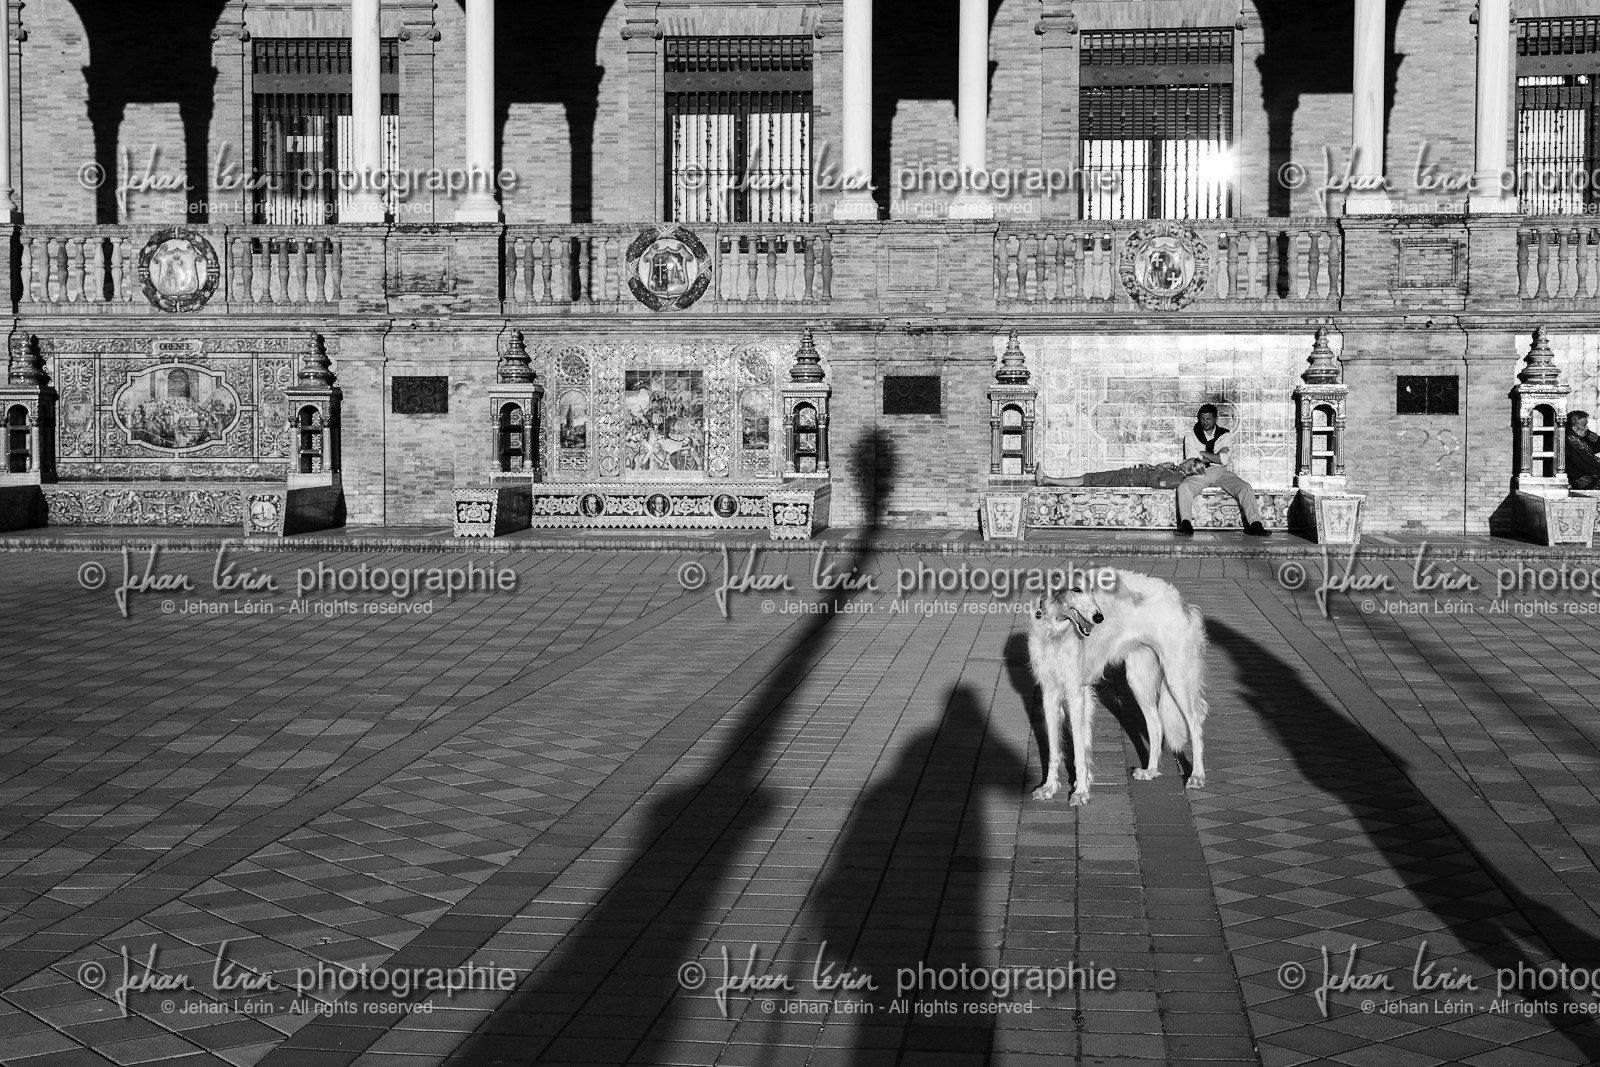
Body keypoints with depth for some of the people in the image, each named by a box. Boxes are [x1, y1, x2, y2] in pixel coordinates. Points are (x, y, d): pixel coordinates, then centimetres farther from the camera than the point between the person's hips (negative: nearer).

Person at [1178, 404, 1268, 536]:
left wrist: (1202, 453, -6)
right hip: (1199, 474, -1)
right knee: (1183, 488, -32)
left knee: (1245, 488, -23)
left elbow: (1224, 460, -6)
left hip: (1221, 472, 1)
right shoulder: (1191, 436, 9)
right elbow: (1191, 459, -6)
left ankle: (1255, 524, -30)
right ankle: (1185, 523, -37)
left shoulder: (1225, 436, 9)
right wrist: (1217, 454, -6)